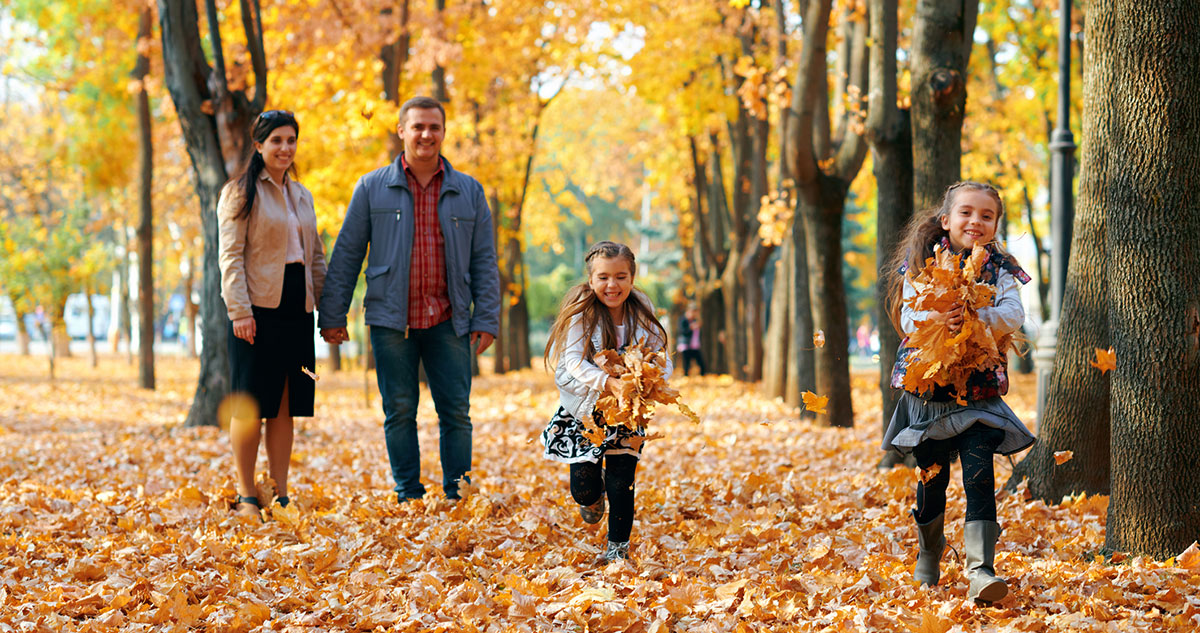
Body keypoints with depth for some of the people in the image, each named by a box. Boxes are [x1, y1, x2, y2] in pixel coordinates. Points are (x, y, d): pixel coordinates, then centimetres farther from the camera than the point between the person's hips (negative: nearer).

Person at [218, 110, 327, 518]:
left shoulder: (302, 196, 17)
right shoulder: (241, 193, -2)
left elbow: (316, 256, 21)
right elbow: (231, 256, -8)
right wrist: (239, 310, -17)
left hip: (296, 308, 6)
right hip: (259, 308, -6)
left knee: (286, 407, 7)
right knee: (251, 406, -3)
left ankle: (281, 496, 11)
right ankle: (246, 497, 3)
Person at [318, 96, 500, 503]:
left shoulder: (468, 192, 9)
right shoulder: (372, 189, 5)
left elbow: (484, 260, 9)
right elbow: (346, 255, 6)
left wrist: (486, 318, 1)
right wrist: (332, 315, 2)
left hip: (448, 321, 1)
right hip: (391, 320, -1)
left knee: (456, 411, 0)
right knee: (399, 411, 2)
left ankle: (458, 496, 7)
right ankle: (409, 497, 10)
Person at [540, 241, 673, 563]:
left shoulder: (641, 312, -4)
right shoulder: (581, 311, -15)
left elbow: (662, 357, -3)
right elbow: (572, 361, -24)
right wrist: (607, 382, -39)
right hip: (585, 408, -2)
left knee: (620, 485, -4)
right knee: (584, 489, -2)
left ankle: (618, 549, 18)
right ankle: (594, 496, 36)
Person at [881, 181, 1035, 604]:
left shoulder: (999, 268, 4)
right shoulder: (921, 263, 0)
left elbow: (1013, 315, -11)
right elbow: (908, 319, -9)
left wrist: (975, 319, -30)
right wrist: (936, 318, -31)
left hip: (979, 388, 0)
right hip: (928, 383, 0)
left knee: (979, 472, -13)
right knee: (933, 475, 8)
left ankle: (980, 572, -18)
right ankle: (928, 555, 33)